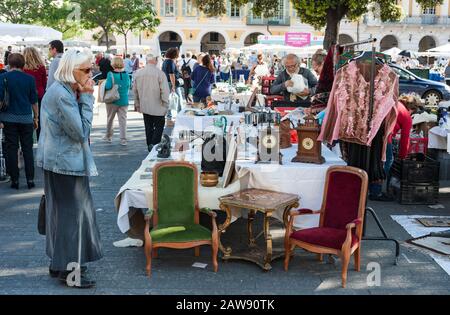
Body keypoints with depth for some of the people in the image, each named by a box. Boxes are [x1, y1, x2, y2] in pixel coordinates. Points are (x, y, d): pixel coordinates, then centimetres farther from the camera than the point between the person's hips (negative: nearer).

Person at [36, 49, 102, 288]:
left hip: (61, 161, 10)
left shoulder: (66, 91, 10)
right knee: (71, 212, -2)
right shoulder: (61, 95, -22)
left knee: (63, 212, 17)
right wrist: (87, 97, -17)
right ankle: (69, 271, 9)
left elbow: (79, 130, 14)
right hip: (65, 163, -10)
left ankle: (60, 263, 31)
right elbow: (81, 132, -19)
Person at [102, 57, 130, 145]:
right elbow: (128, 86, 6)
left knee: (110, 119, 16)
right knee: (123, 120, 5)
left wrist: (103, 86, -2)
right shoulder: (126, 74, -2)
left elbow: (108, 86, -23)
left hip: (112, 101, -2)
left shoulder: (111, 74, -14)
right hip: (124, 101, 2)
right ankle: (123, 140, 3)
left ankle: (108, 136, 30)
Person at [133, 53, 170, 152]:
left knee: (148, 127, 15)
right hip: (157, 107, -5)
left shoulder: (138, 73, 2)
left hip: (144, 106, 5)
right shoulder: (160, 73, -15)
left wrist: (137, 104, 22)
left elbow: (135, 90, 11)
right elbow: (164, 91, -15)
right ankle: (154, 144, -10)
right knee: (159, 126, 5)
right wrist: (166, 105, -5)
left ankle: (150, 145, 21)